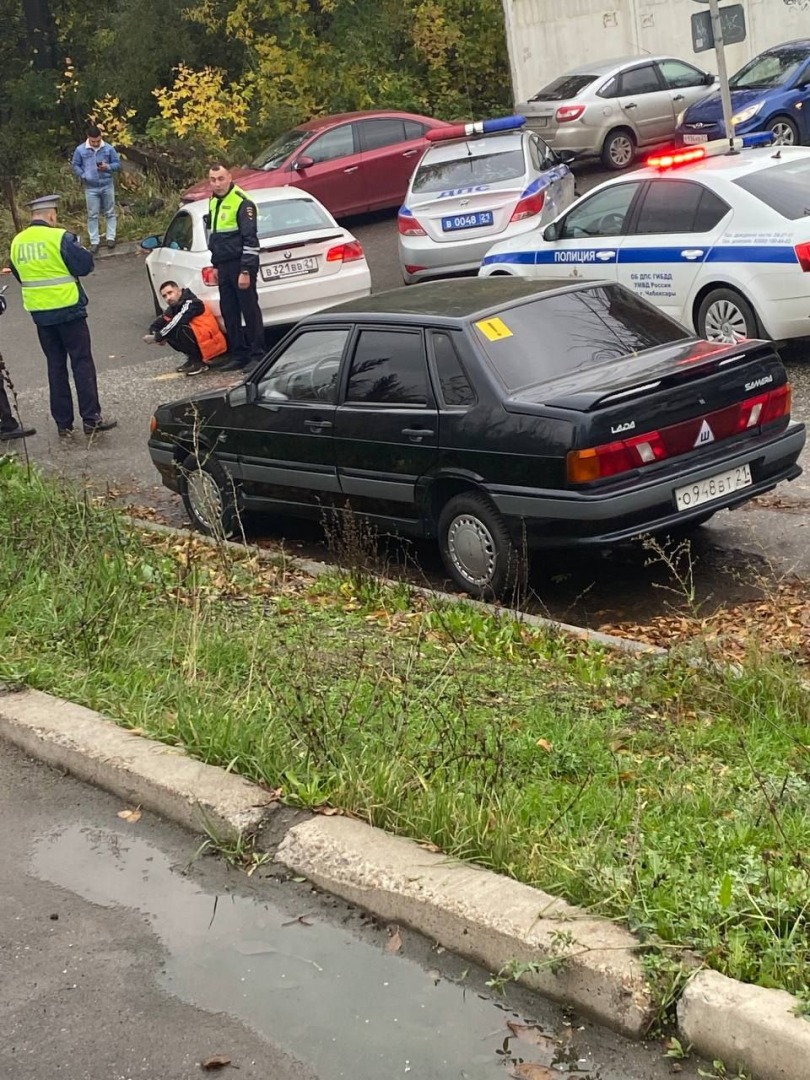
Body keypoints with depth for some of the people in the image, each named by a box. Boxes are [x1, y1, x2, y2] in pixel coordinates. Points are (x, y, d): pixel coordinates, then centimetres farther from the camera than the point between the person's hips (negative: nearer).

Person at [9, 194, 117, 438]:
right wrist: (81, 251, 6)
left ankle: (63, 423, 14)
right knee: (82, 363, 1)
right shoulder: (59, 238, -14)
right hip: (68, 309, -5)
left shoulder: (17, 243, 4)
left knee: (56, 366, 12)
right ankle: (91, 418, -2)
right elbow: (85, 265, -12)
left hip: (39, 312, 5)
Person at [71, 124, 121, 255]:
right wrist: (83, 176, -12)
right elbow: (75, 165, 4)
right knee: (92, 215, 4)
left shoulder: (109, 148, -6)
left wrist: (108, 167, -20)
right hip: (91, 187, 0)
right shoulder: (80, 150, -5)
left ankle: (111, 238, 20)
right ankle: (94, 242, 10)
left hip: (107, 185, 0)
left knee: (110, 213, 9)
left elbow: (118, 163, 1)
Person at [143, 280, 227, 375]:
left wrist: (157, 337, -22)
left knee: (181, 329, -29)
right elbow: (157, 324, 9)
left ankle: (197, 362, -15)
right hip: (199, 342, 9)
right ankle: (192, 358, 6)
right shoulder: (173, 308, 9)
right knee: (168, 332, -1)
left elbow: (177, 322, -28)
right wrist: (154, 334, -13)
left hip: (211, 345, -9)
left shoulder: (191, 303, -17)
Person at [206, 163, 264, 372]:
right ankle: (238, 354, 17)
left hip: (240, 265, -9)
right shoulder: (213, 202, 15)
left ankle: (257, 355, 2)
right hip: (224, 266, 9)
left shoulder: (242, 202, -13)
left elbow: (250, 239, -16)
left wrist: (246, 270, -20)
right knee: (228, 312, 10)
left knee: (250, 310, -3)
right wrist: (216, 265, 21)